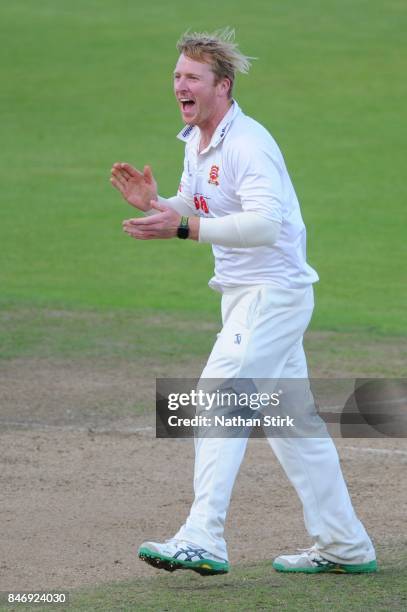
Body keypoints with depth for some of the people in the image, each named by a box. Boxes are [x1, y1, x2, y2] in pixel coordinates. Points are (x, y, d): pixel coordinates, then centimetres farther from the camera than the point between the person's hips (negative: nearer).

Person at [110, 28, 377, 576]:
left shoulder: (248, 144, -20)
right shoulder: (196, 141, 11)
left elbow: (265, 224, -31)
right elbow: (192, 208, 22)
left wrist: (182, 229, -36)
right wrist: (154, 203, 0)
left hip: (273, 293, -10)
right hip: (245, 294, 10)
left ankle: (203, 541, -24)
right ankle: (344, 547, 21)